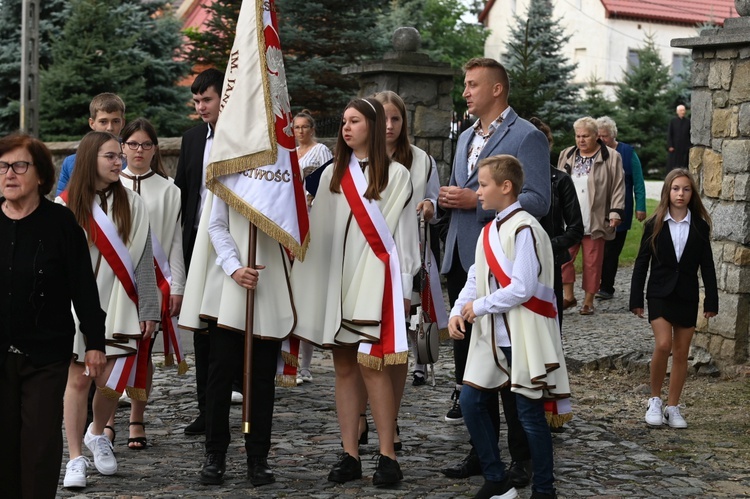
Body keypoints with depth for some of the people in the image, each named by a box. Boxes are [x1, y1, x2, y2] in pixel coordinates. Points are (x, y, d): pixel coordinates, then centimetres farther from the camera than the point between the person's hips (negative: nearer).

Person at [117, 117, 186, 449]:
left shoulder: (168, 190, 5)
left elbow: (176, 241, 4)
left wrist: (176, 288, 0)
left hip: (154, 278, 0)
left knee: (143, 350, 3)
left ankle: (137, 422, 12)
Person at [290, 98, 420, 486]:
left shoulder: (396, 175, 0)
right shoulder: (332, 174, 13)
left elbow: (405, 233, -1)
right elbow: (319, 228, 13)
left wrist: (403, 287, -4)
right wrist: (308, 279, 8)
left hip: (374, 278, -5)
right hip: (335, 278, 5)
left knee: (370, 364, -11)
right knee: (344, 367, 5)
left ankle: (387, 456, -5)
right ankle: (350, 455, 9)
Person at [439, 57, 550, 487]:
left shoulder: (527, 137, -7)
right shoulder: (467, 137, 19)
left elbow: (538, 201, -15)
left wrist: (477, 201, -19)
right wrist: (449, 199, 5)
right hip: (463, 261, 8)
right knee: (469, 359, 11)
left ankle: (521, 458, 6)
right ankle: (481, 451, 21)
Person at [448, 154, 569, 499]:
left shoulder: (524, 229, -15)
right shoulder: (489, 231, 12)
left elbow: (522, 289, -20)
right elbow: (476, 278, 14)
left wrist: (478, 307, -12)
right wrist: (458, 312, -2)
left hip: (523, 339, -8)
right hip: (493, 338, 9)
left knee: (530, 413, -1)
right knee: (470, 401, 7)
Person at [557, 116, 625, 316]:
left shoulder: (611, 157, -1)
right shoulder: (566, 155, 12)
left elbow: (618, 188, -3)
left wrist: (615, 213, -10)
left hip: (595, 221, -3)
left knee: (592, 262, 3)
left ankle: (588, 300, 13)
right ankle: (568, 296, 11)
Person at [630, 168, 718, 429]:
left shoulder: (700, 226, 1)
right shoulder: (654, 224, -2)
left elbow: (707, 265, 4)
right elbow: (642, 263, 1)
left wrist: (712, 300, 0)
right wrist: (636, 299, -1)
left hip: (687, 296, 2)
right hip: (660, 293, -2)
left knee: (681, 353, 6)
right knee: (663, 345, -16)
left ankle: (673, 407, 17)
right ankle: (655, 400, 3)